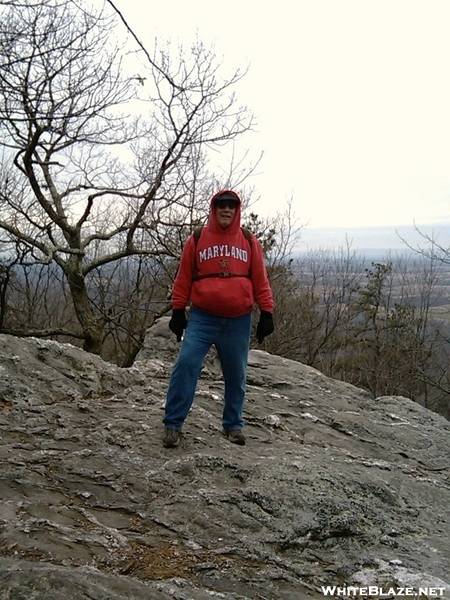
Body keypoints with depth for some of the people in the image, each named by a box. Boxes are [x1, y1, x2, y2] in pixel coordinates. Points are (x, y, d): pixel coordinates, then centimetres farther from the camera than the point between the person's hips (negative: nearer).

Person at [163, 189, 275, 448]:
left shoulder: (249, 241, 6)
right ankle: (173, 424, 3)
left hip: (239, 320, 1)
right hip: (202, 317, -1)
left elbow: (261, 280, 7)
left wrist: (267, 313, 2)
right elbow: (184, 278, 7)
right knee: (186, 364, -10)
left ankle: (233, 424, 27)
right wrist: (178, 311, 4)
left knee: (236, 374, 9)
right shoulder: (197, 239, 4)